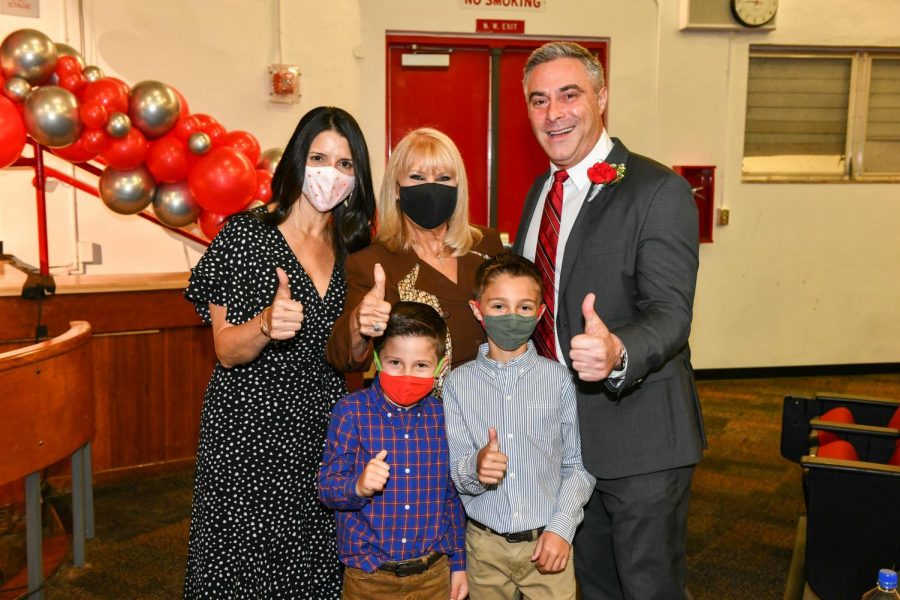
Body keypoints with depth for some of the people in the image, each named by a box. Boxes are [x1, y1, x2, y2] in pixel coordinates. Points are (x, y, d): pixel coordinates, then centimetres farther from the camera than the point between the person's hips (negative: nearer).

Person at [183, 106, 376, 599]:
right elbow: (226, 351, -9)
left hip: (324, 432, 4)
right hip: (249, 433, -4)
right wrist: (266, 325, -30)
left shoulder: (353, 248, 7)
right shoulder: (245, 235, -8)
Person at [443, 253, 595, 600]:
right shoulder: (458, 383, -2)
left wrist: (561, 527, -10)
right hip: (485, 545, 1)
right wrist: (474, 468, -24)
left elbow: (578, 465, -1)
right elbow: (451, 472, -4)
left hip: (548, 542, 0)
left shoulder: (558, 379, -3)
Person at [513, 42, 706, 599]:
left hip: (639, 434, -7)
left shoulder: (659, 191, -16)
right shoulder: (541, 191, 9)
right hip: (562, 429, 7)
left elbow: (670, 312, -25)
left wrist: (618, 352, -44)